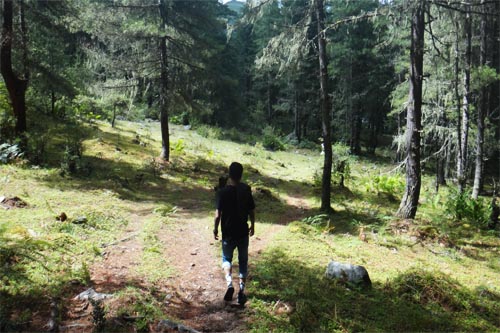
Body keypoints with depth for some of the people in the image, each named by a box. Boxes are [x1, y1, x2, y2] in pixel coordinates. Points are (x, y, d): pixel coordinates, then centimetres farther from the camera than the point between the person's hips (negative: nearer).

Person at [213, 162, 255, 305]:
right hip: (243, 232, 2)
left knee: (227, 258, 18)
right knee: (243, 261, 15)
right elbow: (252, 211, 1)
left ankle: (229, 283, -3)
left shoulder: (223, 192, -15)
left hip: (228, 232, -2)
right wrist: (252, 225, 15)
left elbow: (218, 215, -14)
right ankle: (241, 291, 13)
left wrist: (215, 229, 2)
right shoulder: (246, 190, -7)